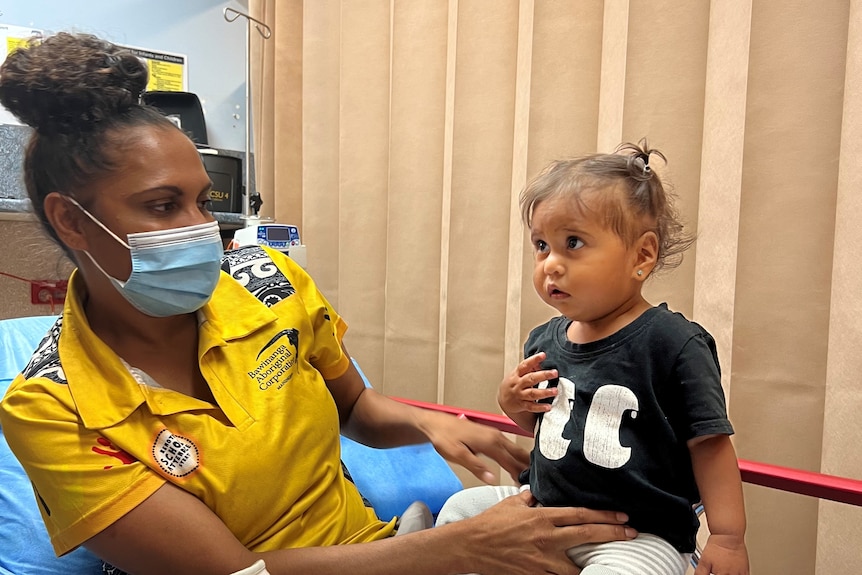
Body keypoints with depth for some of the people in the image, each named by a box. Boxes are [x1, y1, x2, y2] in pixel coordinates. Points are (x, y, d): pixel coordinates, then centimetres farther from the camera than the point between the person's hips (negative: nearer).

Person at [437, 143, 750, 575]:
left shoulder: (672, 342, -17)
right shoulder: (544, 340, 1)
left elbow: (709, 442, -12)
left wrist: (728, 536, -13)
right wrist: (512, 401, -4)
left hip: (638, 534, -5)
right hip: (544, 507, 6)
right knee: (460, 509, 5)